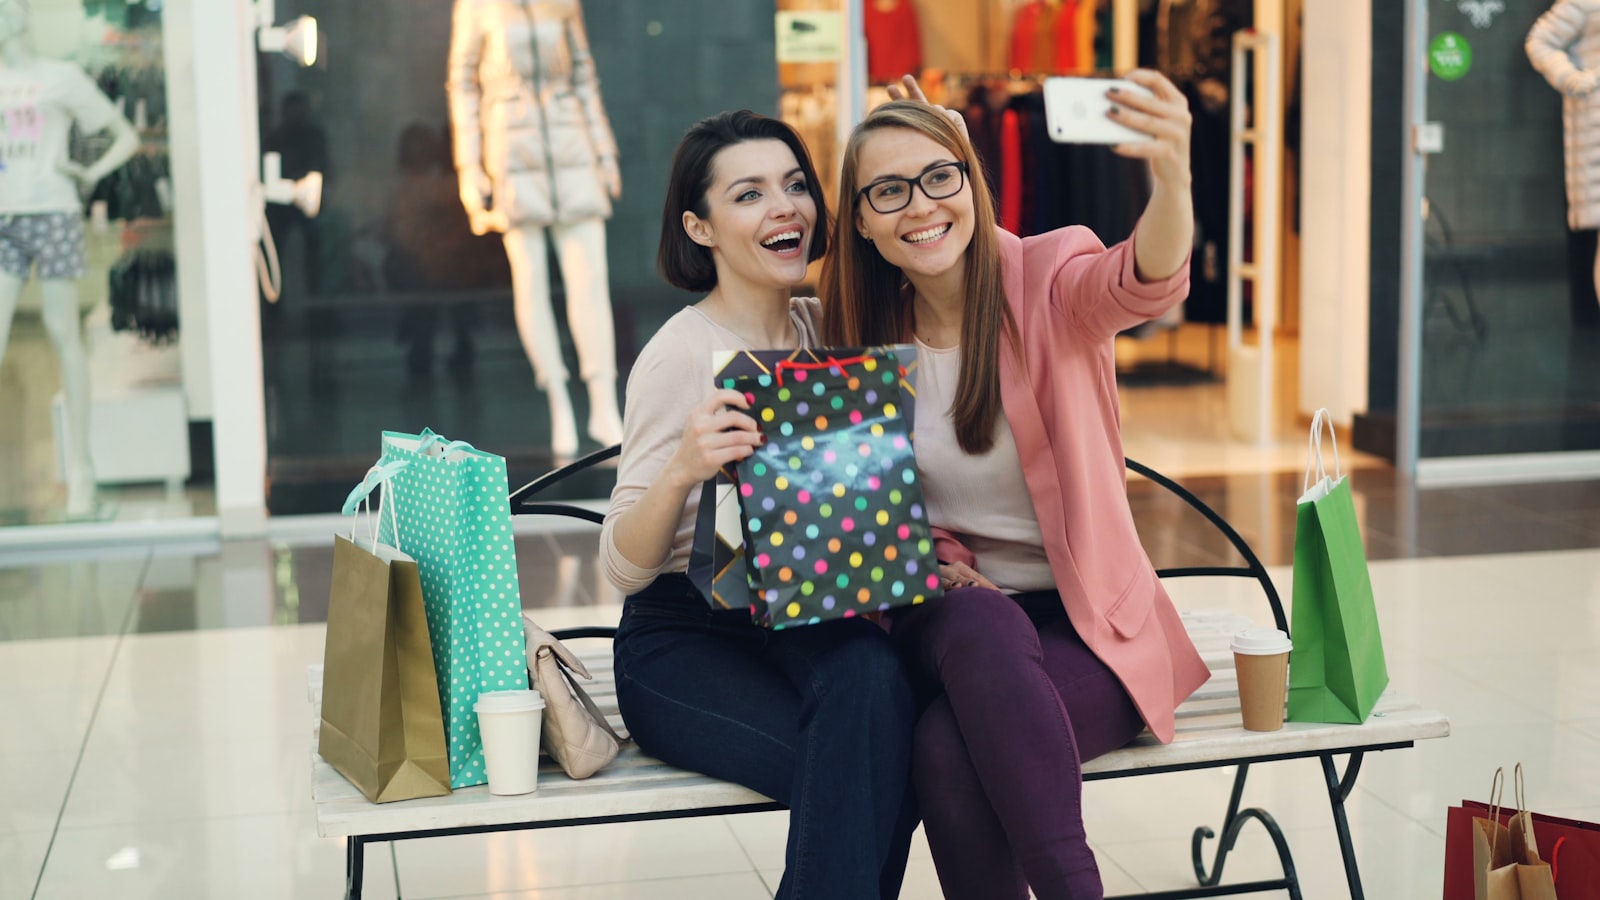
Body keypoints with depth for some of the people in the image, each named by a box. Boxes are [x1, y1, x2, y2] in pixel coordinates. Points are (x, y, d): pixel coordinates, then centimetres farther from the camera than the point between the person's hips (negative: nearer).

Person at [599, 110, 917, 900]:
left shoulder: (828, 328, 9)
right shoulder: (681, 354, -9)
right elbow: (622, 568, -13)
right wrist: (682, 469, -33)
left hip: (806, 629, 5)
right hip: (685, 639, -5)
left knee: (872, 676, -32)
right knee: (860, 760, -32)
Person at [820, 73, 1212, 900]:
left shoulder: (1048, 281, -8)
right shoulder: (868, 338, 5)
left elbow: (1145, 281, -33)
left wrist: (1172, 177, -56)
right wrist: (941, 565, -11)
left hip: (1089, 623, -3)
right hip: (949, 622, 3)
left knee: (947, 750, -33)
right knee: (982, 624, -35)